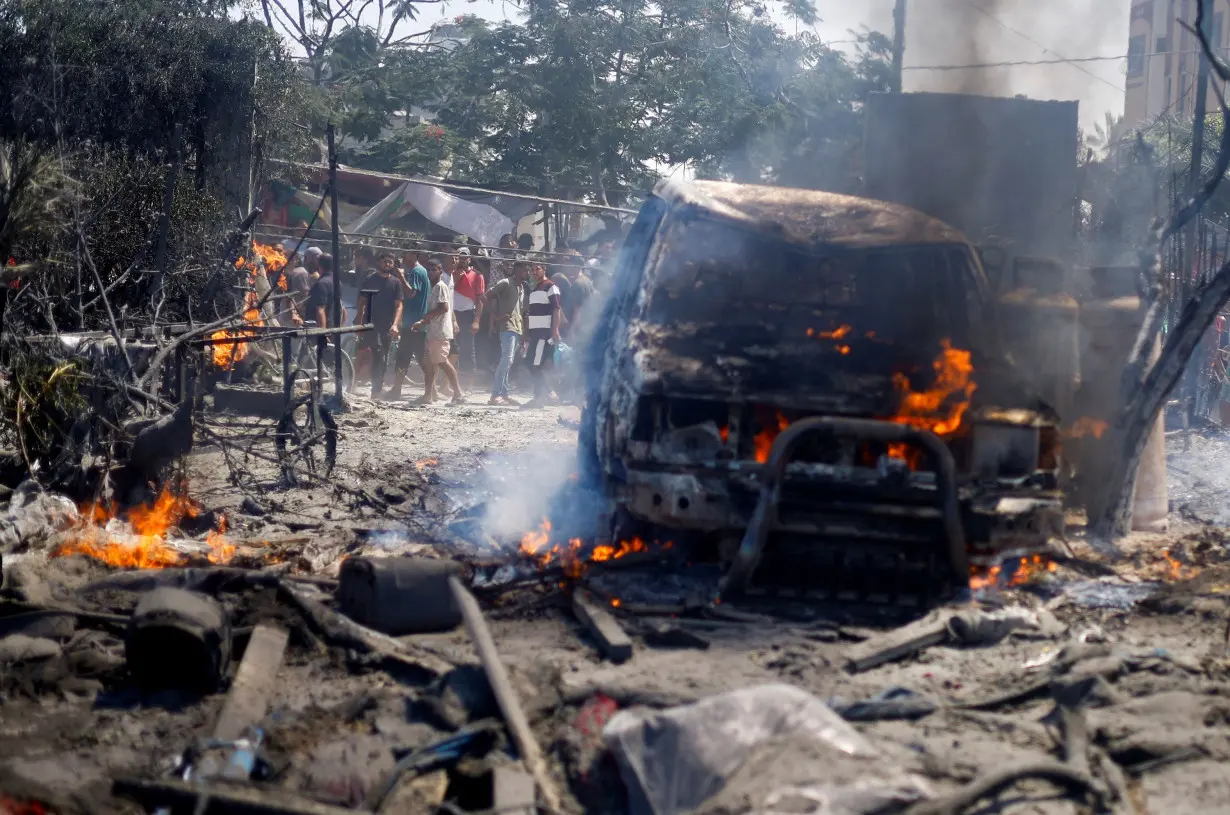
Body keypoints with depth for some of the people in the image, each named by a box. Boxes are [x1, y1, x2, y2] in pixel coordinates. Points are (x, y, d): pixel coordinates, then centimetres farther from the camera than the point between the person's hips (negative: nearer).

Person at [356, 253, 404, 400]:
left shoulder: (396, 282, 8)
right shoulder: (370, 279, 3)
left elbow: (398, 305, 2)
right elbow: (362, 303, 5)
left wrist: (395, 324, -12)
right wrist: (360, 323, -2)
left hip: (388, 326, 3)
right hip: (372, 325, -3)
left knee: (384, 360, 7)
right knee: (378, 356, -17)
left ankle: (378, 388, 17)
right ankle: (376, 390, -19)